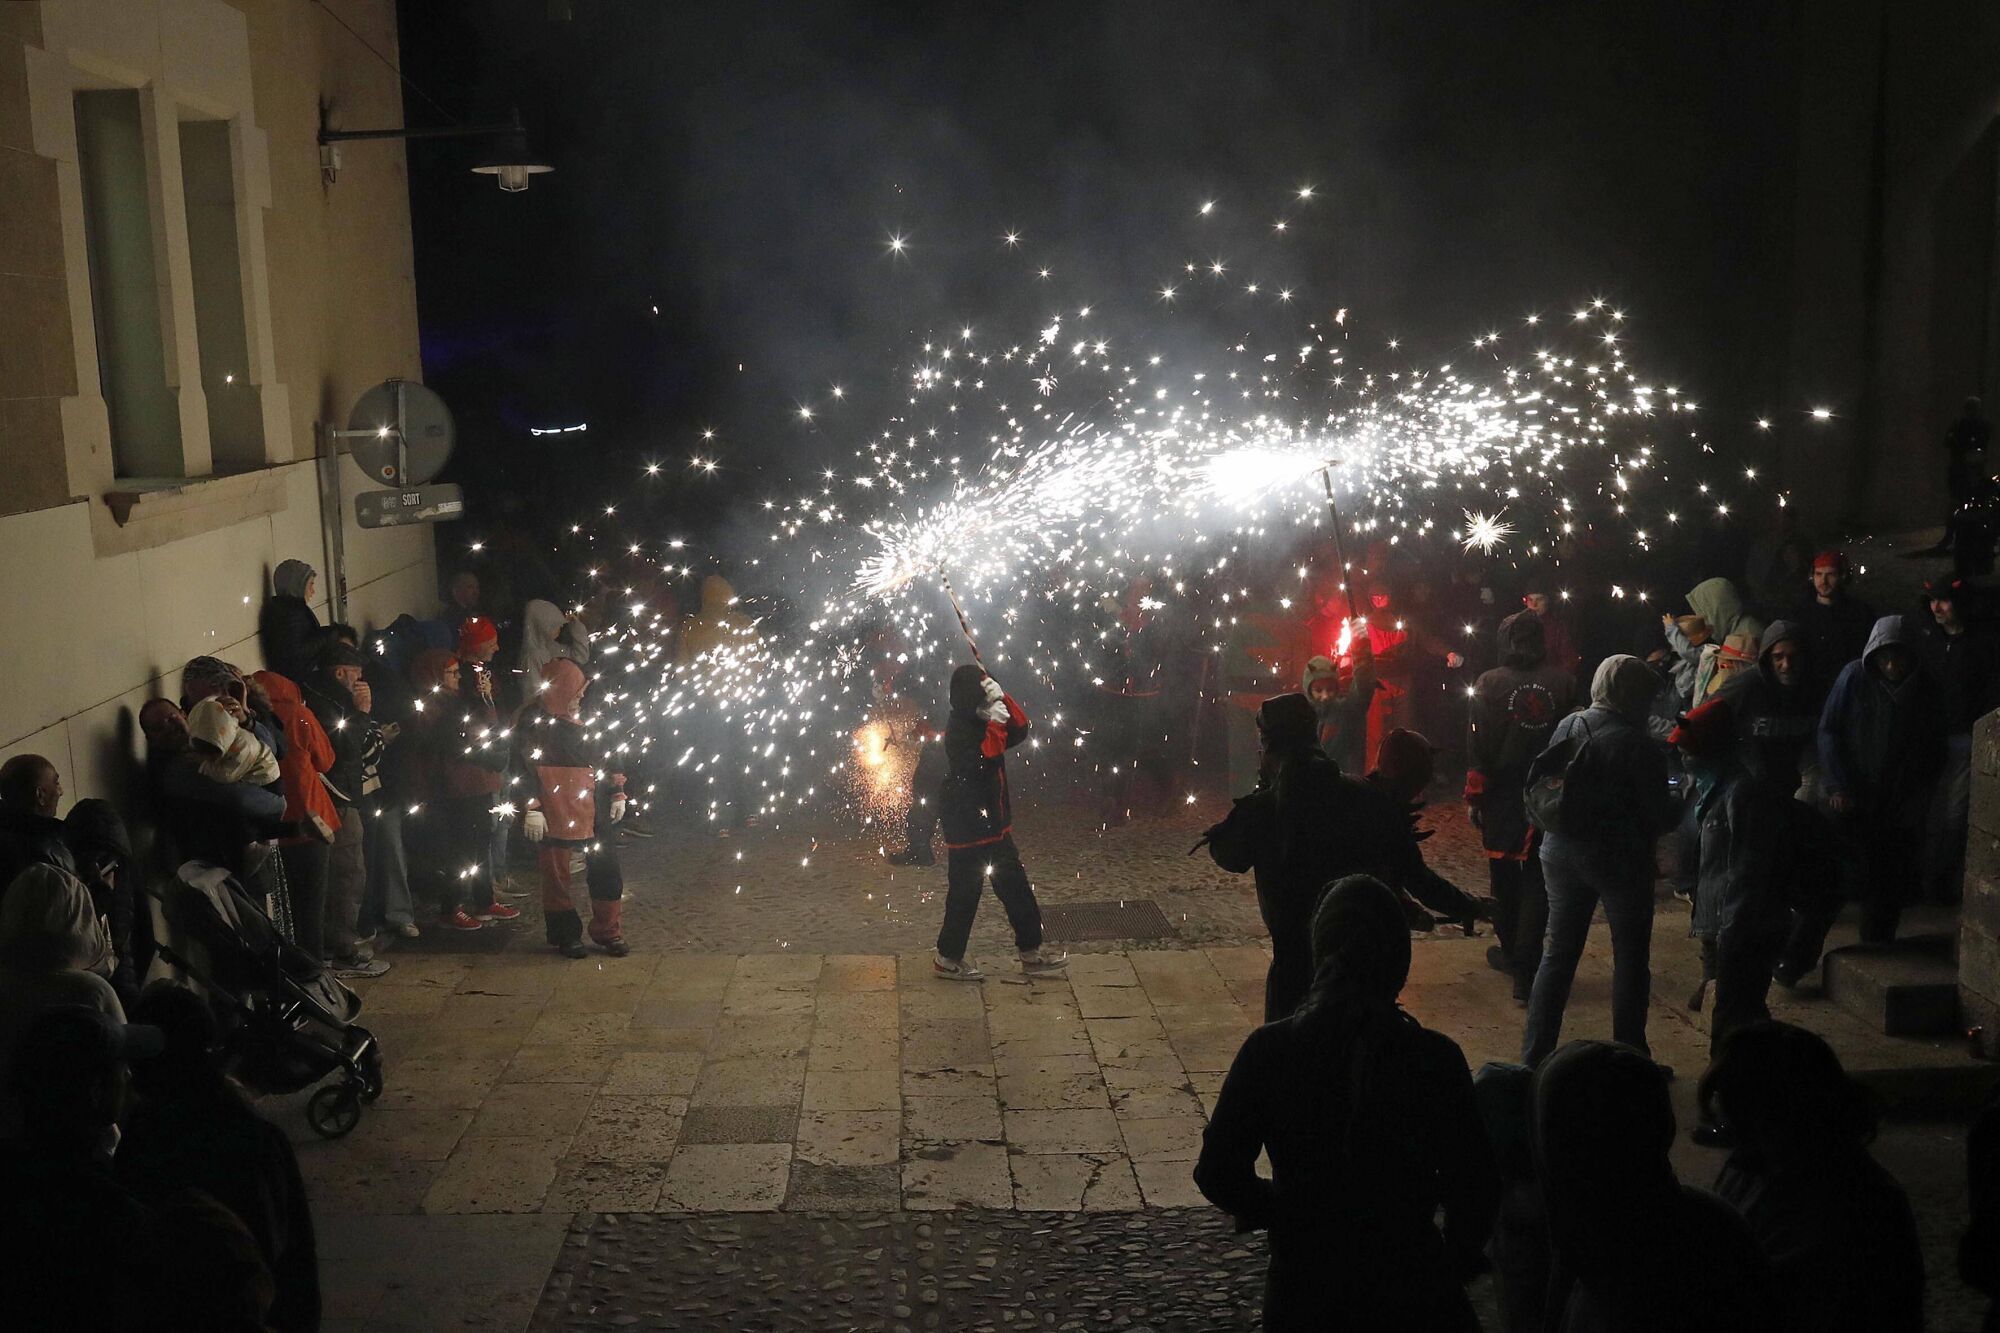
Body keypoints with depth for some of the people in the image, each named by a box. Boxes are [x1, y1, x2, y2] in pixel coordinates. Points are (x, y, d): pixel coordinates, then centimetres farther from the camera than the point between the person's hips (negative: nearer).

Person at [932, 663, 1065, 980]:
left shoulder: (981, 722, 9)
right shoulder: (959, 729, -18)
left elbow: (1020, 731, 2)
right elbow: (982, 763, -30)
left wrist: (1003, 700, -10)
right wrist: (995, 725, -28)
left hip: (994, 823, 10)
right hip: (967, 829, -10)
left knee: (1015, 887, 13)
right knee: (965, 892, 1)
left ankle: (1030, 954, 21)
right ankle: (948, 958, 16)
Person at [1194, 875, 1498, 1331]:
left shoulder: (1268, 1050, -14)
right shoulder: (1436, 1058, -16)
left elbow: (1218, 1174, -10)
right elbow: (1473, 1190, -9)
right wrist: (1455, 1261, 10)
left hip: (1301, 1290, 1)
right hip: (1409, 1291, -1)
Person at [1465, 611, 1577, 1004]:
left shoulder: (1490, 684, -7)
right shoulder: (1563, 681, -3)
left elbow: (1477, 745, -9)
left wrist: (1473, 797, -2)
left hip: (1502, 798, -1)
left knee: (1505, 877, 16)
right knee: (1538, 882, 3)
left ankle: (1512, 953, 30)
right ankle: (1526, 969, -3)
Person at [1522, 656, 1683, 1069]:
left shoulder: (1566, 727, -2)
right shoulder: (1640, 747, -18)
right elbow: (1659, 817, -12)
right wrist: (1682, 802, 8)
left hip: (1562, 853, 5)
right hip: (1620, 861, -5)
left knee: (1558, 953, 13)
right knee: (1631, 958, 12)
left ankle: (1534, 1056, 14)